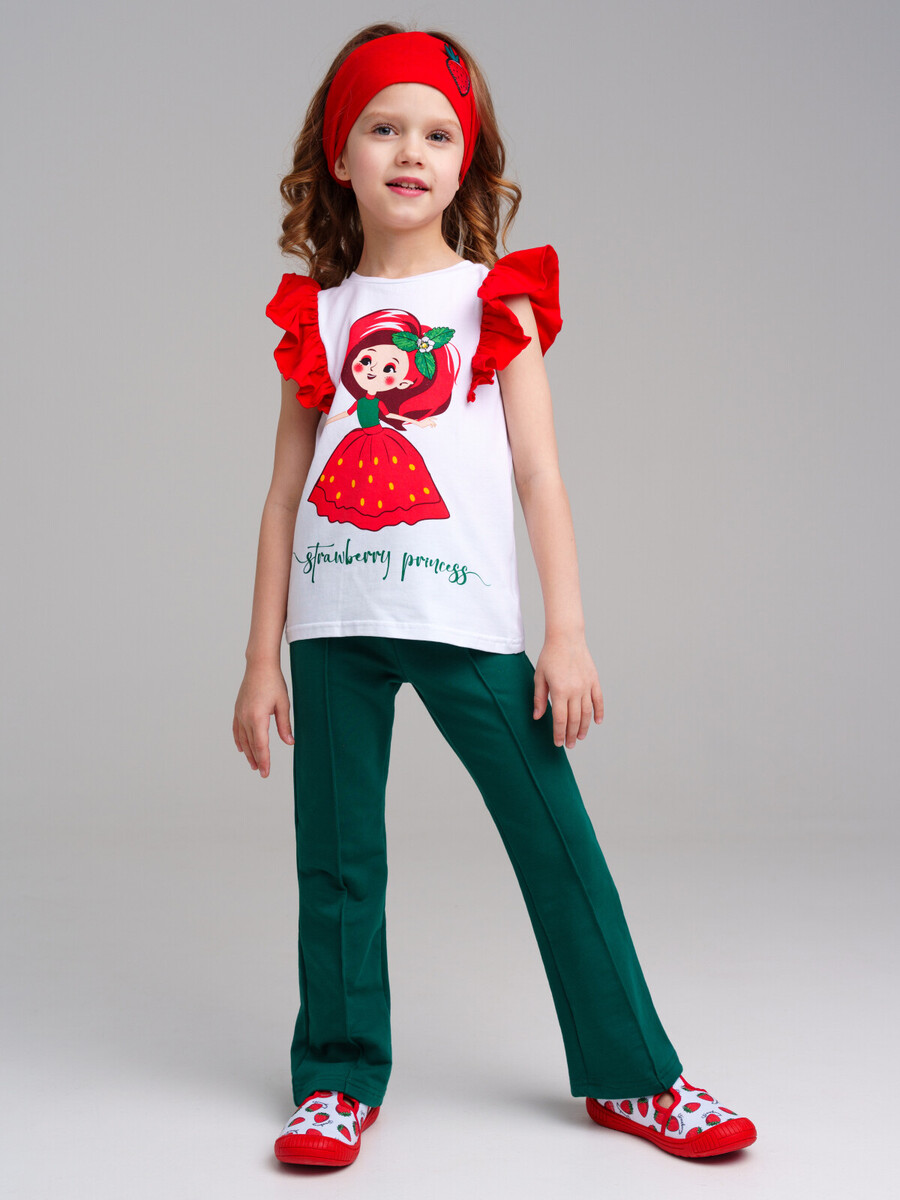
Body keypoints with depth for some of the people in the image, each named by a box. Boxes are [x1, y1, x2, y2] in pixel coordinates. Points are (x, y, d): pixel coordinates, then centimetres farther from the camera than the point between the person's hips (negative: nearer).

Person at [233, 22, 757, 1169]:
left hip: (466, 621, -2)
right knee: (336, 860, 7)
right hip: (333, 625, 2)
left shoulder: (496, 299, 7)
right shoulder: (317, 314, 11)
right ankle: (338, 1078, 23)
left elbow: (538, 470, 2)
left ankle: (629, 1074, 14)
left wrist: (566, 631, -5)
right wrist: (262, 657, 8)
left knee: (558, 843, 0)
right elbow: (285, 492, 11)